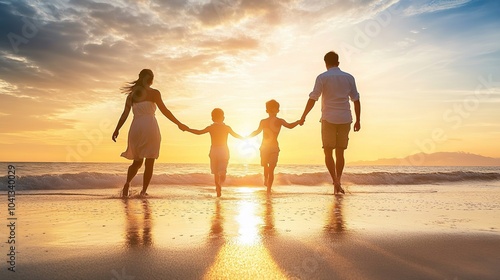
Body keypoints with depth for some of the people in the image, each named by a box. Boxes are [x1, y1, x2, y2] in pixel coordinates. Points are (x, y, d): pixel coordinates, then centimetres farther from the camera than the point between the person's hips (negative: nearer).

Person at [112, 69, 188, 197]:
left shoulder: (131, 95, 15)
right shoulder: (153, 93, 1)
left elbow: (125, 114, 8)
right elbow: (164, 111, -3)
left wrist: (117, 129, 11)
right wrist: (179, 124, 2)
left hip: (136, 128, 4)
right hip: (150, 127, -4)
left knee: (137, 161, 16)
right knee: (149, 162, 4)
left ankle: (127, 182, -7)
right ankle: (143, 191, 0)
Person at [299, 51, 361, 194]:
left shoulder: (322, 77, -2)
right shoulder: (349, 77, 9)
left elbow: (312, 99, -7)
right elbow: (356, 100, 9)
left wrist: (303, 117, -1)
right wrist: (358, 120, 14)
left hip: (329, 119, -3)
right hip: (345, 119, 3)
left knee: (328, 152, 2)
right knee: (340, 153, 10)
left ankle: (336, 181, -13)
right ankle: (338, 183, 12)